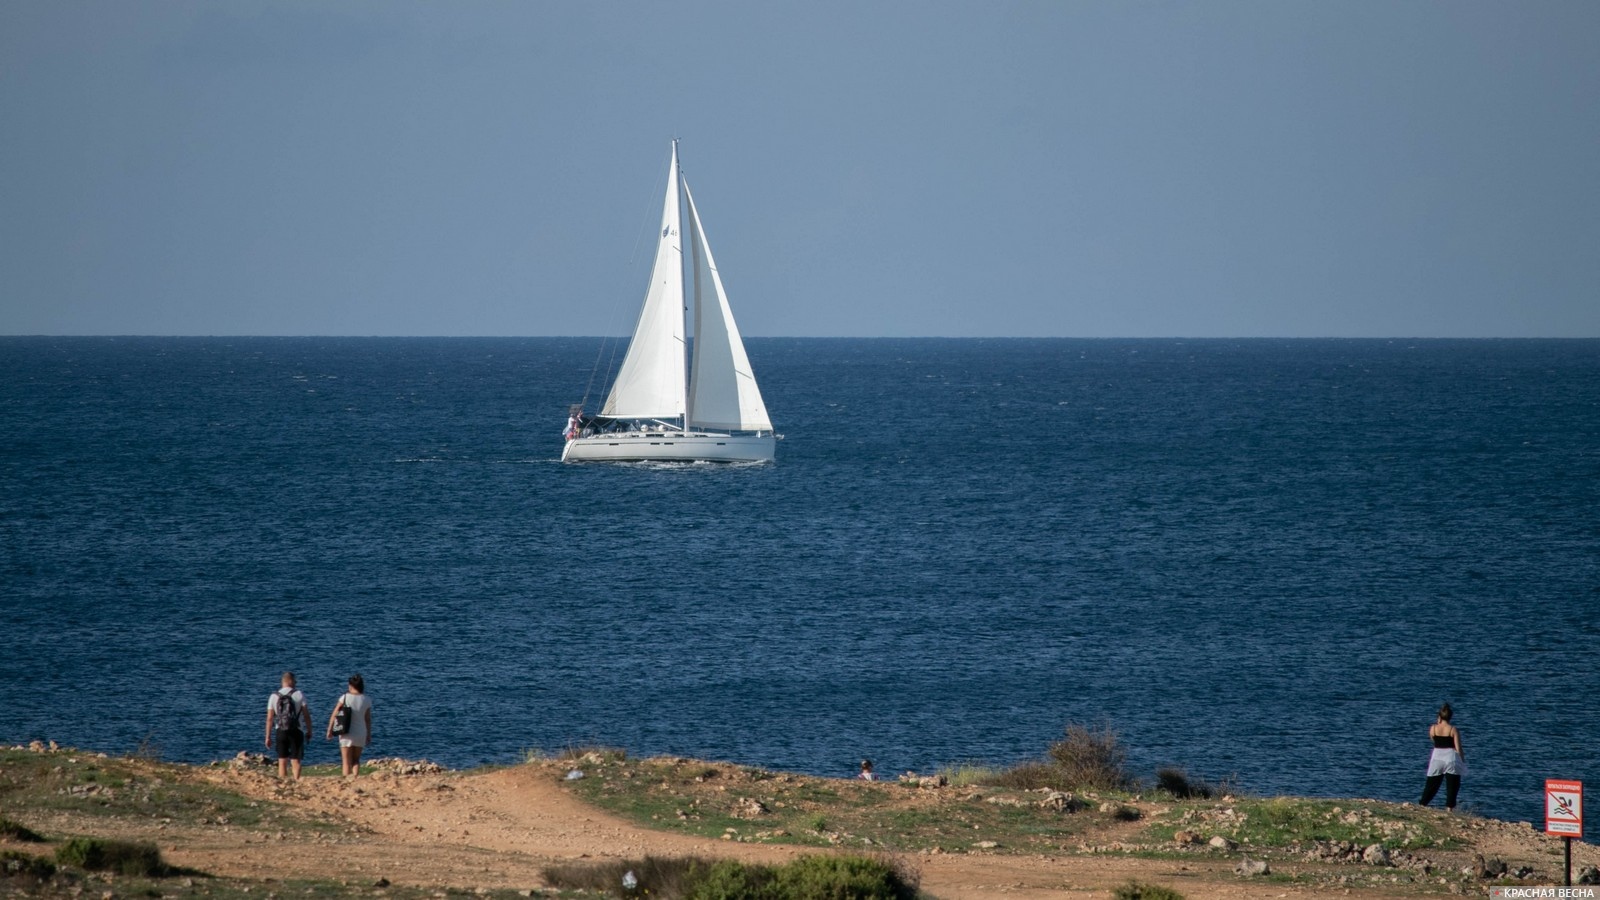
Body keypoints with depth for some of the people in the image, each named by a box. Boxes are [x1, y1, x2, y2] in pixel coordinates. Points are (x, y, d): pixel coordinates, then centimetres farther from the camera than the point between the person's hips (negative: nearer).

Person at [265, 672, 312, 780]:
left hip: (280, 731, 2)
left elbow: (269, 718, 1)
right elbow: (306, 716, -4)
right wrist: (309, 732, 6)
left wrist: (268, 737, 6)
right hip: (296, 731, -2)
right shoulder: (299, 695, -4)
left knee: (282, 761, 8)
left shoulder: (274, 696, 2)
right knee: (295, 761, 1)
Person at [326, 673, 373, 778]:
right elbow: (368, 720, 3)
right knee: (356, 759, 17)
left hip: (347, 734, -2)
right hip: (361, 733, 2)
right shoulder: (366, 701, -2)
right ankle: (356, 775, -1)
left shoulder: (345, 698, -8)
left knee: (347, 761, 4)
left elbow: (334, 715, -7)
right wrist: (369, 735, 12)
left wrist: (330, 730, 2)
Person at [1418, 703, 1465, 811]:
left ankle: (1422, 804, 12)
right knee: (1452, 785, 5)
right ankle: (1449, 807, 0)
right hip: (1451, 758, -2)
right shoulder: (1453, 730, -8)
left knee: (1432, 784, 12)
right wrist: (1463, 760, 5)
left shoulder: (1433, 728, -2)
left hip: (1437, 757, 2)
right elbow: (1458, 748, -8)